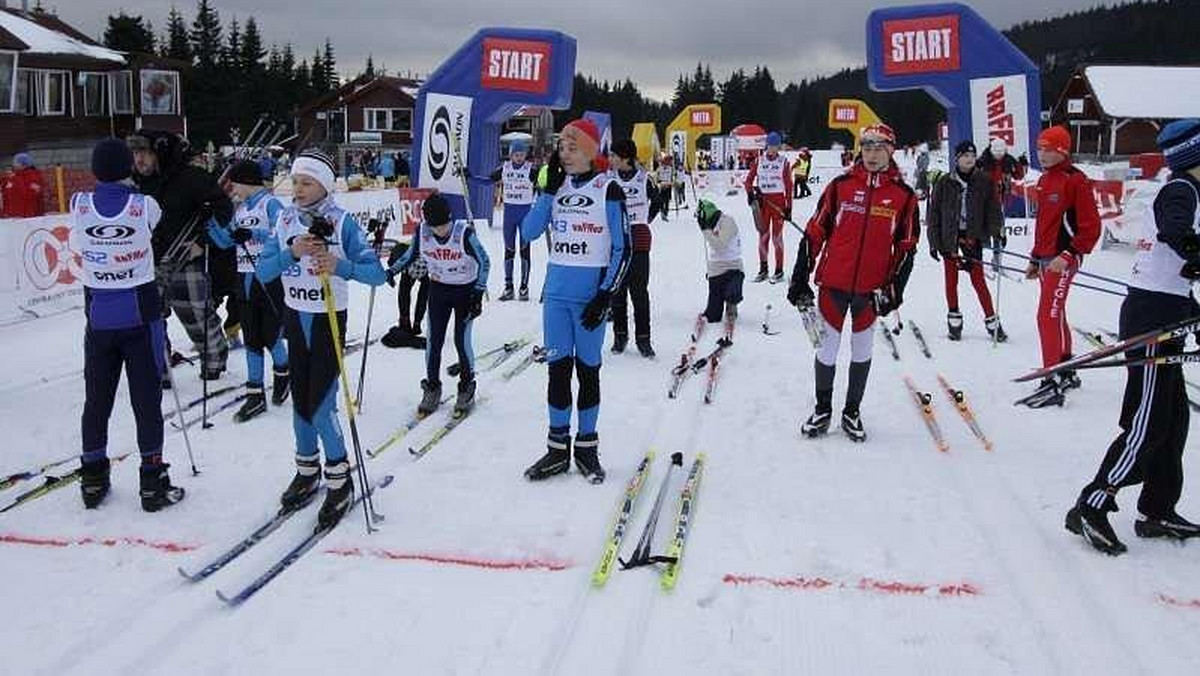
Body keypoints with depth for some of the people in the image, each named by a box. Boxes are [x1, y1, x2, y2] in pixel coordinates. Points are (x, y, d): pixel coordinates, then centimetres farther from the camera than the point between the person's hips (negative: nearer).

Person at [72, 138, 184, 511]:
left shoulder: (80, 205, -7)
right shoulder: (145, 205, -13)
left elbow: (77, 245, 6)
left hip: (98, 315, 2)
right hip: (141, 314, -2)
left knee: (97, 397, 13)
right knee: (147, 398, 5)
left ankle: (92, 480, 23)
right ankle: (152, 482, 9)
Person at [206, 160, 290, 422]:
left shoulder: (270, 204, -8)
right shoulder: (240, 209, 15)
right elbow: (225, 241, 16)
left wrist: (252, 234, -29)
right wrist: (210, 223, 3)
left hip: (269, 280, -7)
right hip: (245, 280, 7)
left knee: (271, 336, -2)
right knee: (252, 340, 7)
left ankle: (282, 374, 28)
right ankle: (255, 395, 11)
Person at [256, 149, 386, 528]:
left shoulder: (342, 222, -13)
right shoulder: (285, 220, 1)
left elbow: (376, 273, -18)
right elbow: (263, 271, -6)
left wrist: (340, 266, -35)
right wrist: (292, 252, -23)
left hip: (329, 318, -5)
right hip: (295, 317, 5)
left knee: (321, 405, -8)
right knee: (300, 399, 12)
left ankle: (340, 481, 9)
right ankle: (307, 471, 30)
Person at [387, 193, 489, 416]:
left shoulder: (465, 233, -25)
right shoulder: (422, 232, -14)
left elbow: (483, 261, -14)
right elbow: (412, 254, 7)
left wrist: (478, 293, -17)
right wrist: (392, 270, -3)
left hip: (466, 290, -3)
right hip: (438, 289, 3)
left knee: (462, 340, -4)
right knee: (434, 340, 2)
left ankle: (467, 388, 15)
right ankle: (432, 388, 19)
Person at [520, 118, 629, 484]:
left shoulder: (608, 190, -6)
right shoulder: (557, 186, 6)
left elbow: (622, 250, -6)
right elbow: (529, 232, -2)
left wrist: (605, 297, -12)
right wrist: (550, 189, -8)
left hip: (590, 295, -4)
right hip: (557, 292, 4)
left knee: (587, 369, 6)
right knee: (558, 368, 7)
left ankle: (587, 446, 19)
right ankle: (558, 447, 17)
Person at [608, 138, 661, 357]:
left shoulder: (643, 179, -3)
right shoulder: (609, 179, 2)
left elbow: (656, 201, 14)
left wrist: (646, 220, 8)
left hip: (639, 240, -2)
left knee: (639, 290, -2)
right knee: (617, 289, 6)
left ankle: (643, 338, 4)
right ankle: (620, 335, 17)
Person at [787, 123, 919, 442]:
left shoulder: (903, 196, 1)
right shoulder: (840, 186, -2)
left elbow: (906, 247, 5)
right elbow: (814, 233, 0)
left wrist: (894, 289, -4)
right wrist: (800, 278, -2)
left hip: (872, 288, 1)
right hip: (833, 283, 0)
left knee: (862, 349, 12)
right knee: (827, 345, 6)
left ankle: (852, 412, 27)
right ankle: (822, 409, 24)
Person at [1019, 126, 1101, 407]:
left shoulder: (1076, 180, -11)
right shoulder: (1045, 180, 14)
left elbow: (1090, 227, -14)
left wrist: (1069, 255, -22)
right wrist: (1035, 259, 22)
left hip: (1064, 258, -9)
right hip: (1046, 258, 9)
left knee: (1048, 316, -13)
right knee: (1056, 315, 16)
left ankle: (1053, 382, -10)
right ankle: (1067, 372, 30)